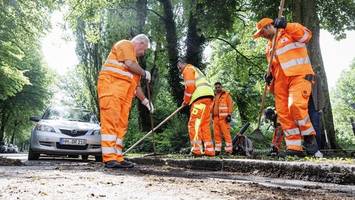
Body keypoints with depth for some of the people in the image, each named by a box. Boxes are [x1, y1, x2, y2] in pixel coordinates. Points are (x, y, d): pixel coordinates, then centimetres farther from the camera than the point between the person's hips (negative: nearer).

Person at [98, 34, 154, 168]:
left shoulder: (134, 60, 34)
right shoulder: (125, 44, 7)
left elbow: (136, 85, 34)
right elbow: (129, 64, -11)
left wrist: (145, 101, 30)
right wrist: (144, 73, 4)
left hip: (124, 94, 9)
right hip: (111, 88, -9)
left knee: (121, 125, 1)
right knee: (110, 122, -14)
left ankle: (117, 158, 0)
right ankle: (109, 158, -18)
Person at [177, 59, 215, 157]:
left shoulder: (188, 69, 4)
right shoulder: (194, 69, 35)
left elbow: (190, 86, -9)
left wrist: (186, 100, 2)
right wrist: (188, 100, 18)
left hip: (201, 97, -10)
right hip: (208, 97, 10)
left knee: (194, 123, -16)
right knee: (204, 124, 10)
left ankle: (197, 149, -25)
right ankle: (209, 150, 8)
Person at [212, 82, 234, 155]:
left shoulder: (226, 95, 5)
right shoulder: (214, 96, 21)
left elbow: (230, 105, -3)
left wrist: (229, 115, -13)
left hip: (223, 118, -6)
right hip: (215, 118, 6)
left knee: (226, 133, -10)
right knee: (217, 134, 4)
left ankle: (229, 149, -9)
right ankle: (217, 149, 8)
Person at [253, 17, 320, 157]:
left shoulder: (289, 31, 8)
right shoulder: (269, 47, 29)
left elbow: (306, 35, -11)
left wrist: (286, 26, -17)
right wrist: (270, 75, 14)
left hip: (299, 76, -7)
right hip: (281, 82, 7)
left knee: (296, 105, -27)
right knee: (284, 114, -5)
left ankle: (309, 137, -8)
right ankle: (295, 148, -2)